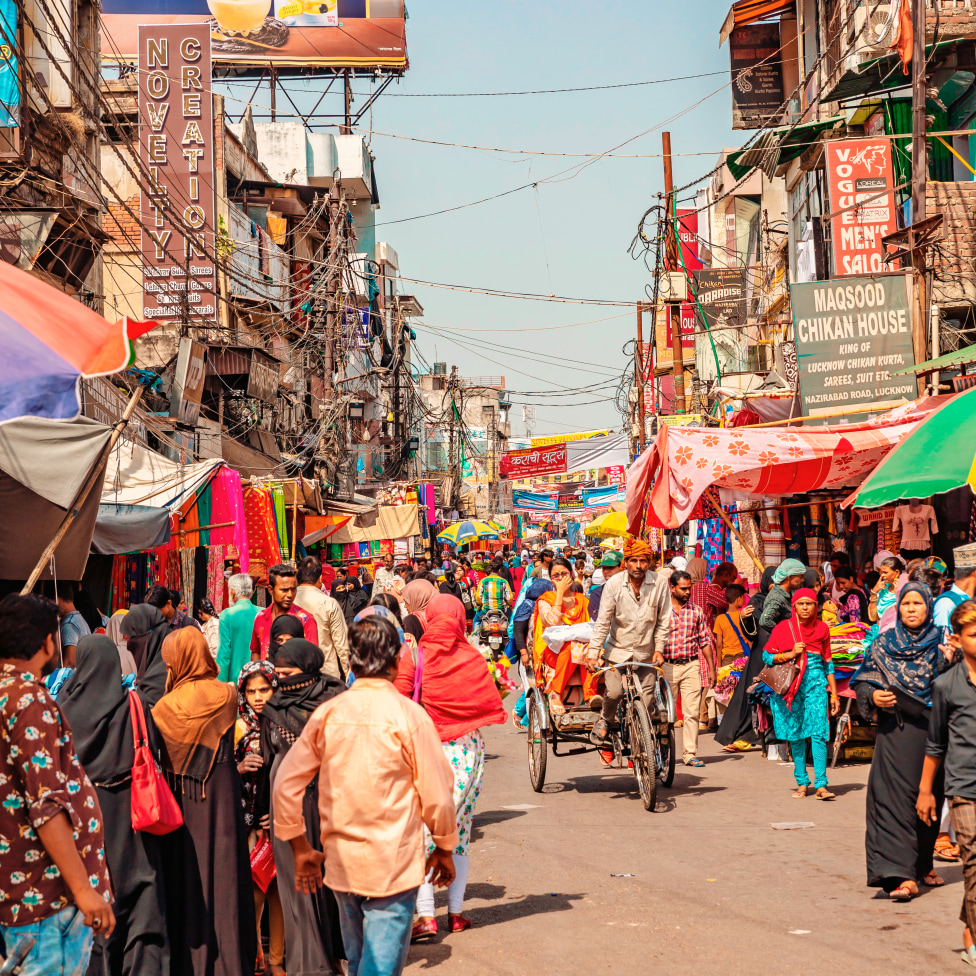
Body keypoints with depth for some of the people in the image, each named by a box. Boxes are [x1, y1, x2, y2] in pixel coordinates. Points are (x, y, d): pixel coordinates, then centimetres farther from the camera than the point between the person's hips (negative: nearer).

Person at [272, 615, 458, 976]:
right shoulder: (408, 715, -12)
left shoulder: (327, 713, -2)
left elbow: (286, 784, 0)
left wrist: (300, 848, 11)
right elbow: (436, 793, -9)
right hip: (393, 866, -4)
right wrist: (444, 848, 8)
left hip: (340, 863, 4)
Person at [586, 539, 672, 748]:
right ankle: (605, 719, 19)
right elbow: (603, 622, -8)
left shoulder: (659, 584, -8)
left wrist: (659, 649, -5)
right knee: (614, 692, -13)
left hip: (646, 652, 1)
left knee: (646, 699, -2)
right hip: (618, 649, -1)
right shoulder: (614, 584, -10)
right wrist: (593, 652, -13)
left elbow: (663, 621, 1)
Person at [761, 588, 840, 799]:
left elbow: (827, 662, 14)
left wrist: (834, 694, 13)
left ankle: (821, 784, -13)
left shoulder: (822, 629, 8)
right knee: (795, 735, 4)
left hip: (816, 683, 0)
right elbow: (766, 656, 3)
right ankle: (802, 782, 15)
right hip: (791, 684, 0)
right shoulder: (783, 628, 3)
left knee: (818, 733, -11)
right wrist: (791, 654, -11)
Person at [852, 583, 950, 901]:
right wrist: (874, 696, -12)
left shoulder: (940, 643, 5)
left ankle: (923, 863, 28)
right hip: (896, 732, -1)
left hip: (931, 731, 1)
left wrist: (949, 662, -20)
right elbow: (863, 683, 9)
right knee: (896, 797, -9)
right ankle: (904, 876, -12)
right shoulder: (884, 644, 6)